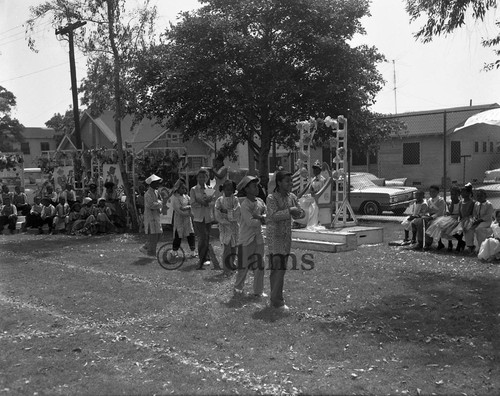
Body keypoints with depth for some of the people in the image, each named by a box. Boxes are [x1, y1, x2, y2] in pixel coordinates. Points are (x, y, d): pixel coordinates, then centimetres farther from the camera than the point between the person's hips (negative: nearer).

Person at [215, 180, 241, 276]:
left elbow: (237, 213, -9)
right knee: (227, 247, -12)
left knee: (233, 247, 9)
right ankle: (226, 270, -7)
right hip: (224, 226, -2)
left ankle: (231, 265, 28)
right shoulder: (220, 200, 3)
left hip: (235, 227, 2)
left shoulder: (235, 200, 5)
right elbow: (218, 216, -5)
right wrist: (229, 221, -10)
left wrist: (226, 211, -13)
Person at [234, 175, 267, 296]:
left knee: (259, 266, 8)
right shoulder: (244, 204, -14)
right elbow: (250, 222, -22)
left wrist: (258, 217, -17)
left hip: (258, 238, 6)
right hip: (246, 239, -6)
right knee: (243, 266, 3)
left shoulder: (260, 202, 6)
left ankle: (258, 291, 18)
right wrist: (262, 219, -9)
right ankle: (238, 288, 23)